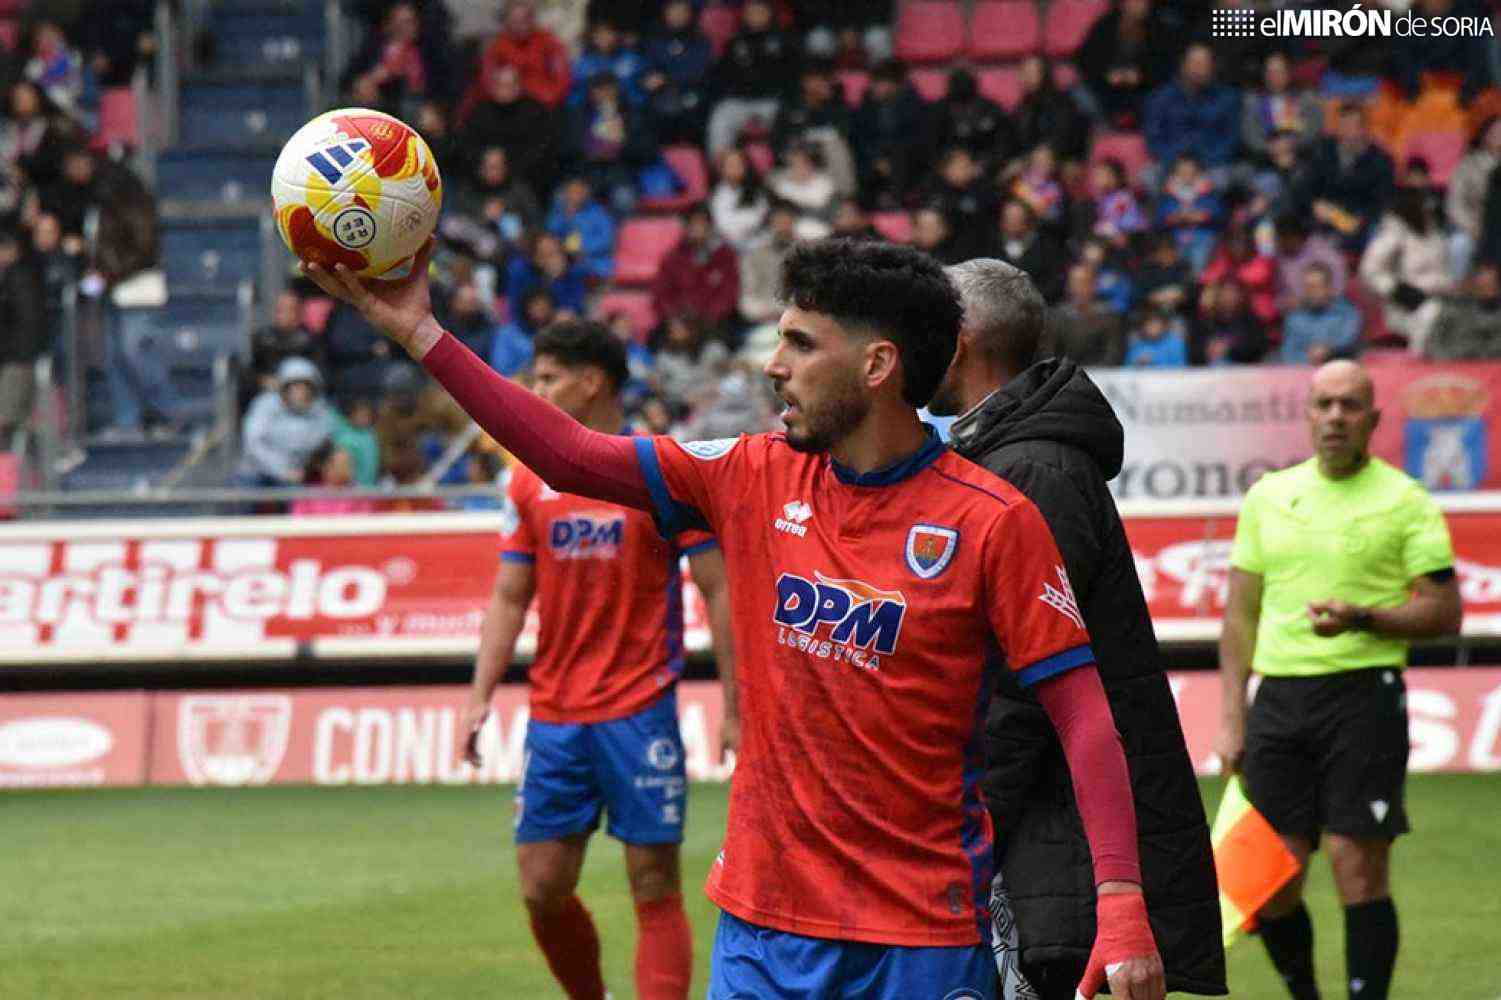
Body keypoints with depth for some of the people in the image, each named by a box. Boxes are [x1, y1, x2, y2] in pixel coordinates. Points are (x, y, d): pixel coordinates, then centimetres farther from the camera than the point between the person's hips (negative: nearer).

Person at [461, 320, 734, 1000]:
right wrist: (480, 697, 1)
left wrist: (735, 708, -8)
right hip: (554, 714, 5)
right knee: (542, 890, 4)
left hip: (639, 713, -4)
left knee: (654, 887, -5)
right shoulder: (530, 480, 9)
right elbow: (509, 598, 12)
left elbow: (717, 591, -3)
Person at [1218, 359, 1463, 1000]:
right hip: (1278, 699, 4)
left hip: (1363, 692, -4)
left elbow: (1444, 612, -1)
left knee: (1359, 870, -8)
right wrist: (1231, 721, 9)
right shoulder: (1268, 497, 13)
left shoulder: (1406, 502, 1)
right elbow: (1241, 613, 15)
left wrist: (1361, 618, -16)